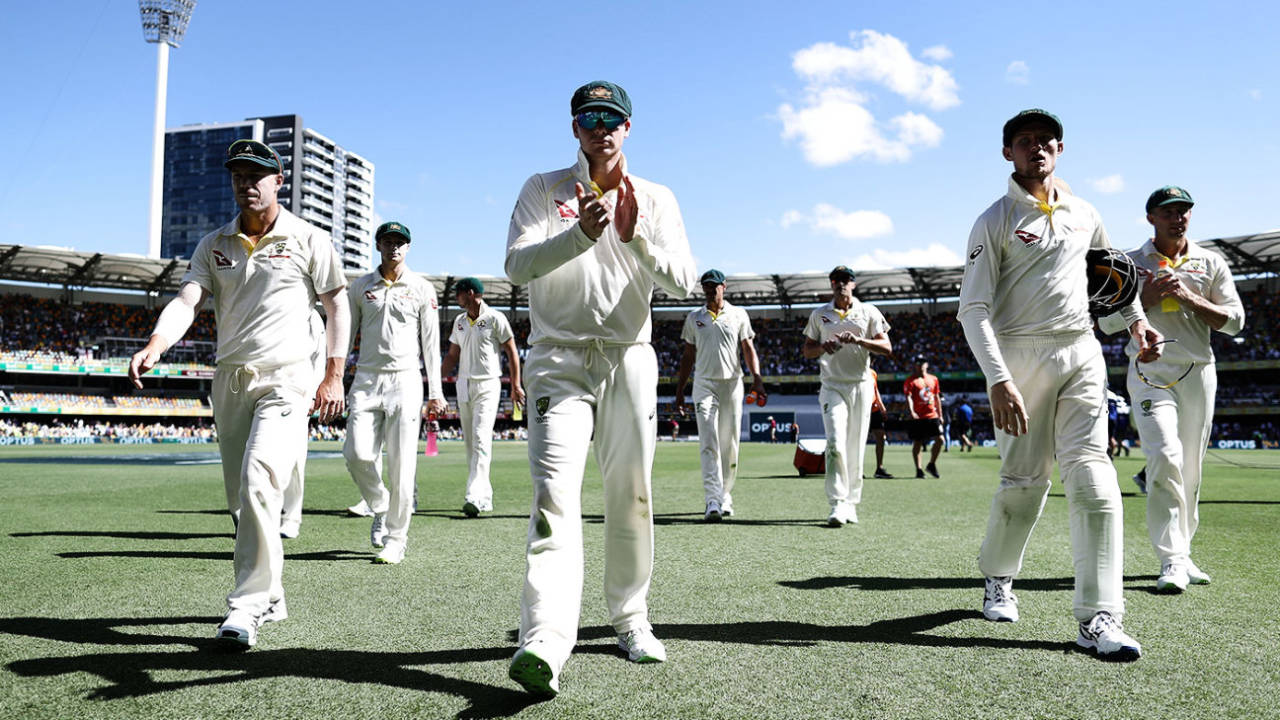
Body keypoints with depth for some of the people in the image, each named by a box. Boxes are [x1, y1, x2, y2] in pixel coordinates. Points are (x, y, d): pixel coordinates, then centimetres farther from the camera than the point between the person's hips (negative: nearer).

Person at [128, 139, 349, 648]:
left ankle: (247, 606, -16)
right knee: (241, 499, 10)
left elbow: (337, 306, 4)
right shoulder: (214, 245, 10)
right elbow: (187, 300, -3)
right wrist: (154, 346, -23)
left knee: (259, 482, -21)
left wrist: (334, 377, -1)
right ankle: (271, 596, 24)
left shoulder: (309, 241, 0)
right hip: (229, 379, 5)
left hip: (285, 381, -5)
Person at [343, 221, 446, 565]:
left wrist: (435, 391, -1)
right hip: (366, 379, 2)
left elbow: (431, 342, 4)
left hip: (405, 380, -2)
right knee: (357, 453, -9)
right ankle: (380, 508, 19)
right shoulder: (360, 286, 11)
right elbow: (345, 335, 12)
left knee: (401, 463, -4)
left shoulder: (422, 288, 5)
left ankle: (395, 540, 6)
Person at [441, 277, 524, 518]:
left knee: (481, 439, -16)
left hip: (487, 385, -7)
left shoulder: (495, 318, -5)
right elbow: (452, 355, 18)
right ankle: (485, 496, 16)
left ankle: (474, 496, -24)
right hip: (463, 386, 7)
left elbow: (511, 352, -3)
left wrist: (516, 386, -7)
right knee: (470, 442, 8)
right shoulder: (459, 321, 14)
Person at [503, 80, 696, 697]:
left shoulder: (656, 200, 10)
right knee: (555, 493, -17)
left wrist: (635, 236, -18)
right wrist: (581, 234, -25)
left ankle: (629, 618, 24)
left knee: (631, 496, 7)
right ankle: (543, 644, -26)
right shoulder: (544, 190, 7)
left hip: (629, 361, 3)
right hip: (559, 359, -2)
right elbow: (517, 265, -9)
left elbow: (684, 282, -2)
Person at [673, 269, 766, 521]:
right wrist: (680, 390, 8)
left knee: (730, 445, 5)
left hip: (732, 384, 0)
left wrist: (757, 379, -9)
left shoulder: (738, 315, 7)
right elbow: (688, 356, 12)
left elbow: (749, 349, 4)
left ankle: (725, 497, 19)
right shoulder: (694, 318, 10)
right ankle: (713, 501, -19)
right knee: (709, 443, -12)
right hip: (704, 384, 0)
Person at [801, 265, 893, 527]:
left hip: (861, 386, 1)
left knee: (856, 448, 3)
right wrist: (823, 347, -9)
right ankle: (837, 505, -17)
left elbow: (887, 348, -1)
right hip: (832, 387, -1)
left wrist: (858, 340, -16)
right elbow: (807, 351, 13)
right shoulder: (819, 314, 10)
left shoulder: (869, 312, 7)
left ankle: (851, 503, 14)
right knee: (835, 442, -16)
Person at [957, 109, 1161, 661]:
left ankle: (1098, 618, -8)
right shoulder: (995, 221, -2)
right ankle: (997, 578, 25)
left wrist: (1136, 319, 17)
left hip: (1081, 353, 4)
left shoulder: (1084, 215, 15)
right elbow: (974, 309, -10)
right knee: (1024, 481, -1)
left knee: (1092, 476, -8)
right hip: (1021, 356, -4)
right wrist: (999, 380, -21)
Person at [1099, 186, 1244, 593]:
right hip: (1150, 373, -3)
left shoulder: (1211, 264, 11)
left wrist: (1188, 297, -9)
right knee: (1165, 456, -19)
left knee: (1191, 469, 6)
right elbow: (1107, 322, 2)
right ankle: (1171, 561, -17)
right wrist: (1146, 298, -12)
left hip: (1198, 375, 3)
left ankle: (1181, 554, 19)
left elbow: (1234, 321, 4)